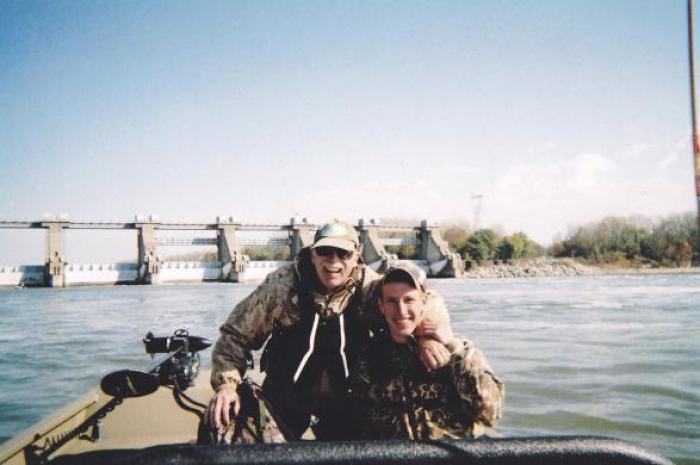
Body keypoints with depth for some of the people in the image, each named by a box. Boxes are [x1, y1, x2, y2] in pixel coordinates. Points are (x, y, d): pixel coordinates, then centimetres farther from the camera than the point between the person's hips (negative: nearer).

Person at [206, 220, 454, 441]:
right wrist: (226, 384, -23)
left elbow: (426, 300, -8)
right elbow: (236, 334, -10)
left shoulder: (368, 287, -14)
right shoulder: (282, 285, -17)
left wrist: (430, 335, -28)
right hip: (283, 400, -1)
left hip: (342, 403, 2)